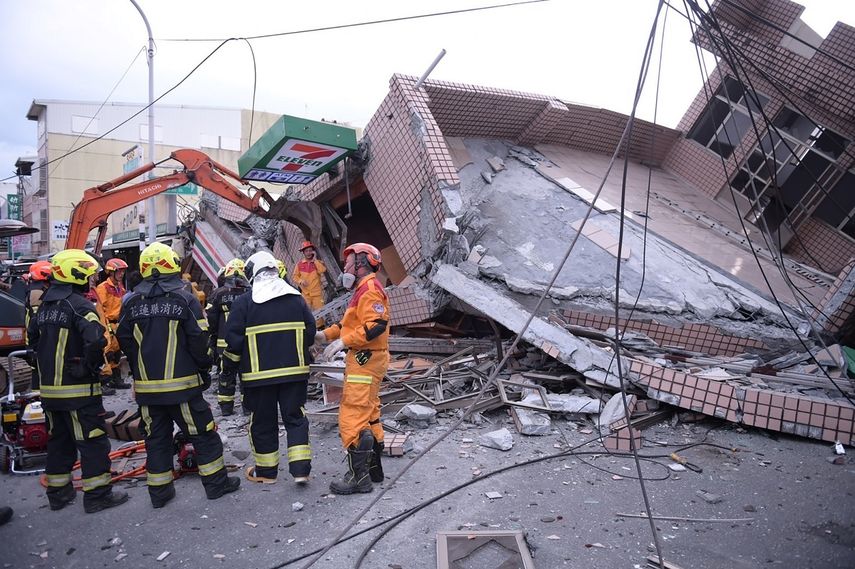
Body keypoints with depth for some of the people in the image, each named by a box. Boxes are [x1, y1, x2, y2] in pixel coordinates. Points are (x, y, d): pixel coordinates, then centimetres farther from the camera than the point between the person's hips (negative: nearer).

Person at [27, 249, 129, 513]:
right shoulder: (79, 304, -17)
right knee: (93, 441, 1)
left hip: (49, 388, 9)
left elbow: (33, 338, 22)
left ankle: (57, 492, 28)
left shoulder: (45, 306, 10)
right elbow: (95, 340, -30)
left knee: (59, 440, 19)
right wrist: (91, 366, -14)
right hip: (78, 389, -8)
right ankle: (97, 494, 6)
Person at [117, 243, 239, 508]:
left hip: (146, 386, 4)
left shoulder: (132, 302, 3)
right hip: (182, 383, -4)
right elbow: (199, 339, -11)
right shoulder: (185, 299, -9)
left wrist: (140, 370, 17)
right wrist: (204, 369, 3)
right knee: (202, 433, 7)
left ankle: (159, 491, 21)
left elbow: (124, 340, 7)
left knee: (156, 437, 14)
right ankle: (216, 483, 14)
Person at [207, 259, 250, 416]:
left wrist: (211, 343, 9)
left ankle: (226, 407, 15)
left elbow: (211, 321, 1)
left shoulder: (218, 294, -3)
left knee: (226, 374, 11)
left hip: (224, 343, 0)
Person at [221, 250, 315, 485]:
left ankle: (266, 471, 23)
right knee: (295, 418, 11)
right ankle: (301, 469, 6)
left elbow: (234, 340, -7)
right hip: (295, 371, 3)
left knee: (263, 422, 11)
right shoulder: (297, 298, 3)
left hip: (259, 374, -2)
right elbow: (310, 331, 8)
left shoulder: (243, 303, -7)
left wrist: (229, 366, 8)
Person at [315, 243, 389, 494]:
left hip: (365, 363, -11)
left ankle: (359, 477, -1)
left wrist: (343, 341, -25)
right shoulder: (364, 290, 19)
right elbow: (350, 323, 21)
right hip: (365, 362, 11)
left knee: (352, 419, -7)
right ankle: (373, 468, 29)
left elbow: (376, 325, -27)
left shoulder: (369, 290, -15)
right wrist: (325, 335, 9)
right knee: (369, 416, 18)